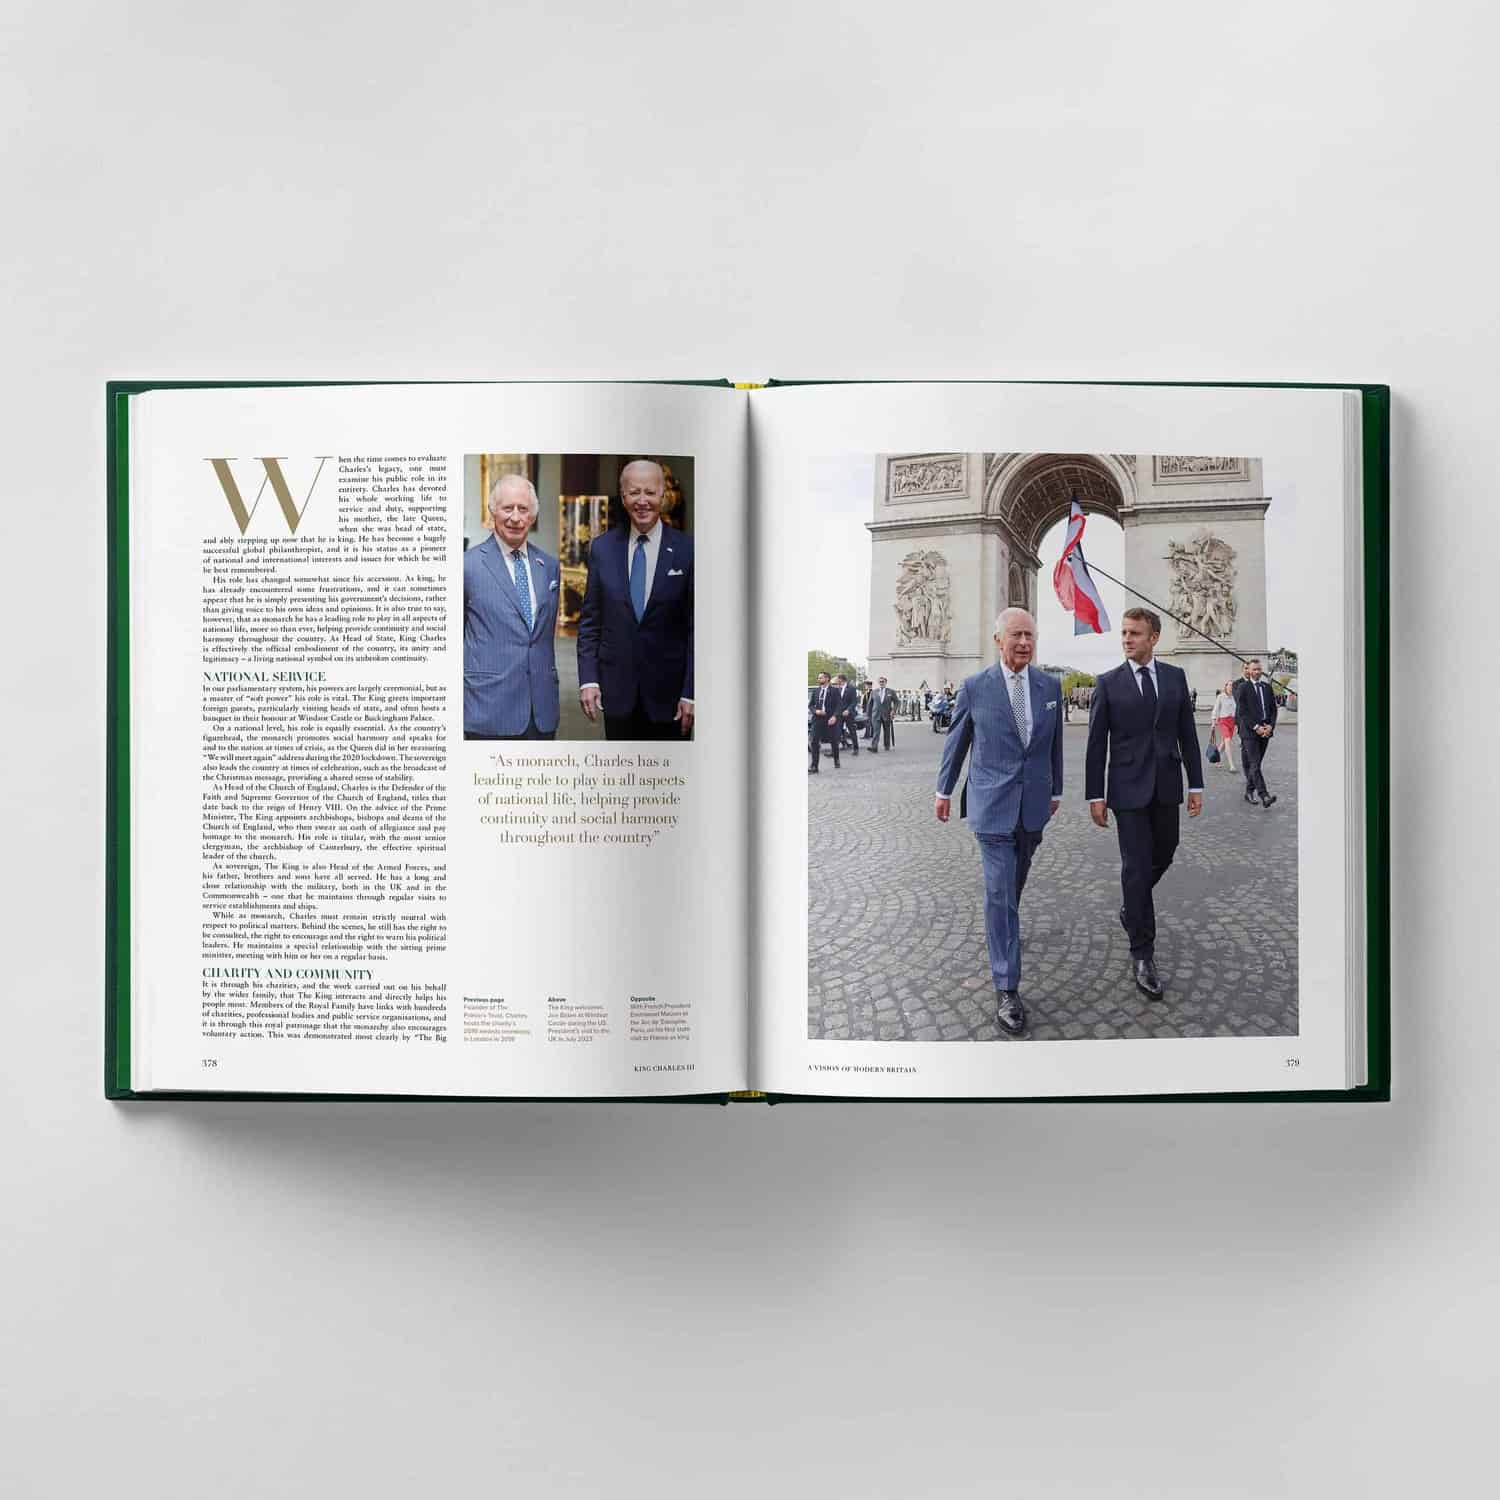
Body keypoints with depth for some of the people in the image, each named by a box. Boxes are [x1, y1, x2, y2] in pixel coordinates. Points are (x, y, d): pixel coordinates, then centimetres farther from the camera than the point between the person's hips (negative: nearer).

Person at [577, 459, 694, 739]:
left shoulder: (686, 550, -4)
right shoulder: (603, 548, 4)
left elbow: (695, 628, -3)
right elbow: (589, 620, 7)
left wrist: (690, 693, -8)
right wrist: (588, 679, -2)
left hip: (667, 693, -2)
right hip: (617, 691, 2)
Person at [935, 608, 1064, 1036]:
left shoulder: (1050, 686, 2)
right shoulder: (975, 687, -6)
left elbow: (1055, 742, 12)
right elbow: (956, 742, 5)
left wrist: (1055, 790, 19)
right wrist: (944, 790, 12)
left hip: (1033, 806, 4)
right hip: (993, 804, -3)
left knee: (1014, 882, 19)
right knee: (999, 892, -7)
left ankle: (1002, 927, 49)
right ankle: (1006, 989, -5)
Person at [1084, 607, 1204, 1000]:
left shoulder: (1175, 677, 5)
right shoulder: (1108, 682, -2)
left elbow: (1187, 733, 7)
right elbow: (1096, 743, -2)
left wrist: (1196, 784, 4)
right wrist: (1095, 795, -4)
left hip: (1167, 786, 3)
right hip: (1129, 788, -3)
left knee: (1162, 856, 14)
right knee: (1137, 867, -5)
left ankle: (1132, 909, 43)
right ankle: (1143, 953, 1)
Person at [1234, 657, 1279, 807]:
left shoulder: (1267, 687, 13)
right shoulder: (1242, 687, -3)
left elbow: (1273, 709, 13)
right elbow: (1242, 711, -9)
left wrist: (1270, 726, -3)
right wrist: (1256, 727, -15)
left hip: (1265, 731, 5)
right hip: (1249, 730, -5)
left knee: (1256, 764, 10)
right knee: (1255, 765, -11)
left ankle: (1249, 792, 20)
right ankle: (1264, 796, -18)